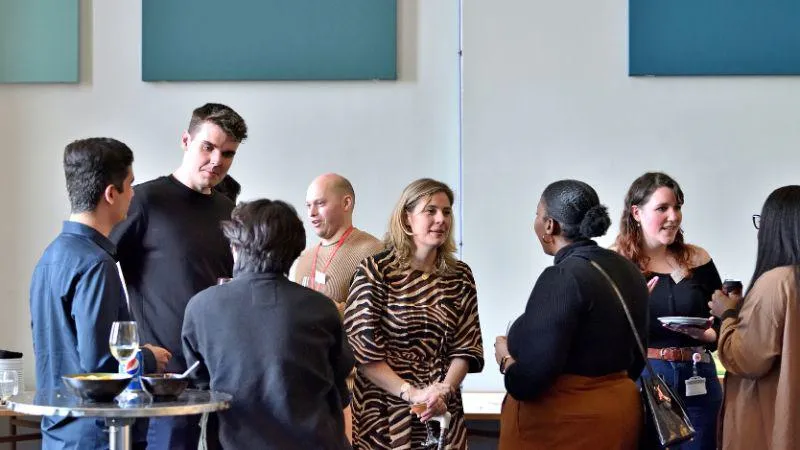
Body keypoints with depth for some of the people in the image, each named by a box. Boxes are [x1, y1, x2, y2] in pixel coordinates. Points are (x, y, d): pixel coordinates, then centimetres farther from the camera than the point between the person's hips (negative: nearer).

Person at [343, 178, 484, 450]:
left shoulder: (460, 277, 6)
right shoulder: (375, 271, -7)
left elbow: (465, 346, 5)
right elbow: (362, 348, -10)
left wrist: (445, 390, -13)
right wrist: (411, 393, -16)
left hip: (442, 412, 4)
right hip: (384, 414, -3)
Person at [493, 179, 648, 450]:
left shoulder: (562, 278, -20)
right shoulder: (627, 270, 6)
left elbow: (532, 377, -23)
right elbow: (635, 357, 14)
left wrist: (506, 359, -5)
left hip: (561, 423, -8)